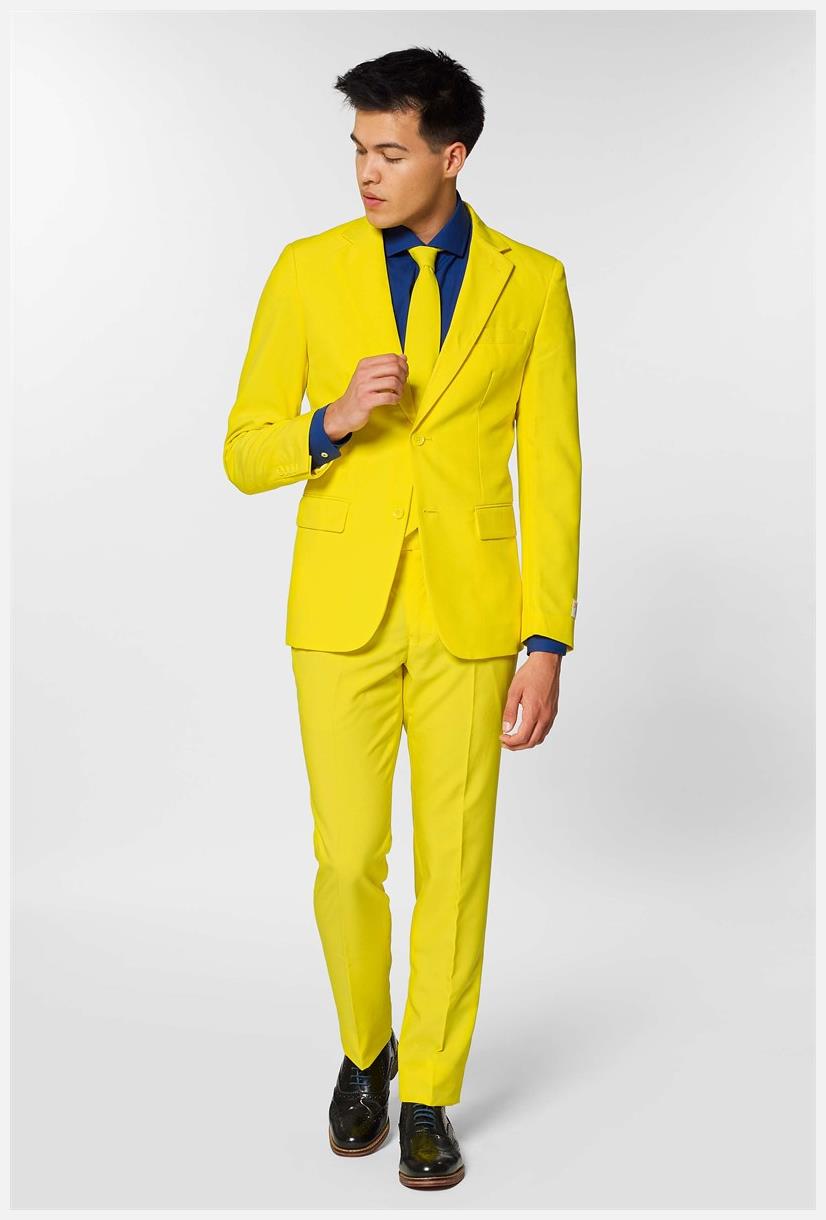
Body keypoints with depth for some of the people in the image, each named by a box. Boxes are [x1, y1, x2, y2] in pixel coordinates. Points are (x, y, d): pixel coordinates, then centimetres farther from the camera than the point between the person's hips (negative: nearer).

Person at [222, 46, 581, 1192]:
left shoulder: (531, 282, 1)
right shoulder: (307, 271, 1)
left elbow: (551, 473, 0)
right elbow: (244, 455, 2)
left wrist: (550, 644, -6)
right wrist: (332, 422, -20)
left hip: (470, 612, 0)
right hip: (342, 610, 1)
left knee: (454, 863, 5)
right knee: (347, 860, 3)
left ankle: (428, 1095, 24)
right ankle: (364, 1047, 33)